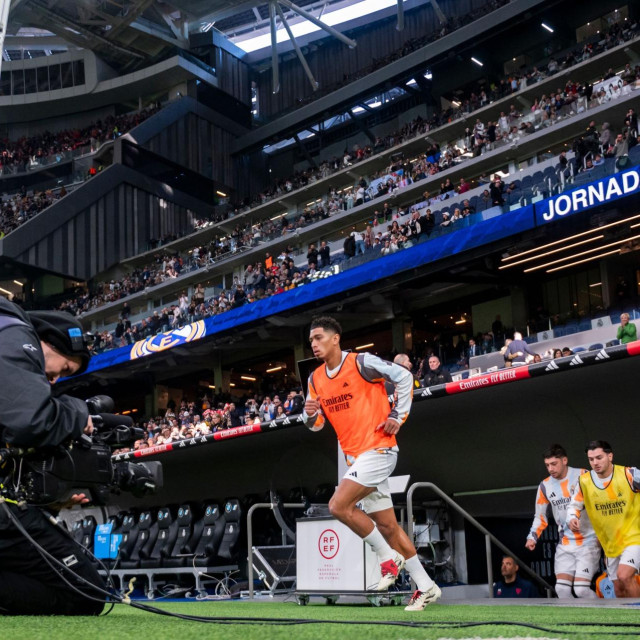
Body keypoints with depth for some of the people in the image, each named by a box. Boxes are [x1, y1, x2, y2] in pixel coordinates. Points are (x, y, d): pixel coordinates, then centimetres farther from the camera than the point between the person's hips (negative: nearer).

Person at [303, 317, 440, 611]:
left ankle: (388, 557, -3)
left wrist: (398, 415, -10)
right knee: (387, 524, 9)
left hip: (378, 448, -8)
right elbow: (315, 424, 14)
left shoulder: (362, 363, -11)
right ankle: (426, 586, 18)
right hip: (356, 455, 8)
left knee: (338, 505, -20)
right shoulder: (315, 379, 9)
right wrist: (310, 414, -8)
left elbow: (403, 376, -7)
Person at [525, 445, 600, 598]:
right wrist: (533, 537, 0)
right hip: (565, 545, 5)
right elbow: (540, 516, 15)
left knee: (581, 589, -13)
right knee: (561, 588, -6)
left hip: (588, 541, -5)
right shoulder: (545, 486, 5)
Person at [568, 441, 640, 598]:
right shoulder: (584, 481, -5)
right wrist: (573, 518, -15)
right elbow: (575, 505, 5)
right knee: (619, 590, 10)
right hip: (610, 544, 5)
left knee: (624, 576, -25)